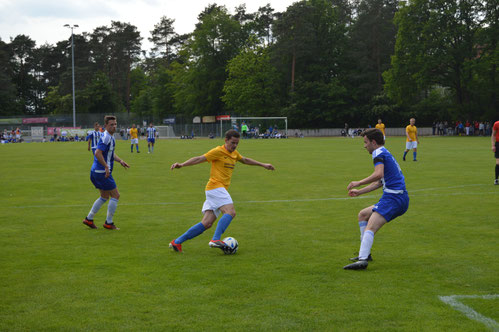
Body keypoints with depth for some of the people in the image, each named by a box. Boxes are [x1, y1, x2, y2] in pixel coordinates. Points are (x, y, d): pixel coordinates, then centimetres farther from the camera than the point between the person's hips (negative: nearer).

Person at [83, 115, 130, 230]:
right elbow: (98, 153, -27)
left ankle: (89, 218, 22)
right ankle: (109, 223, 4)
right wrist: (106, 167, -26)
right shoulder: (106, 137, -18)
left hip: (97, 172, 10)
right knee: (115, 195, -2)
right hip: (102, 172, -10)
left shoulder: (110, 137, 14)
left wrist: (120, 161, 12)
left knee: (104, 197, 19)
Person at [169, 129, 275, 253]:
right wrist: (182, 164, -23)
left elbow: (245, 160, 37)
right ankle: (215, 239, -31)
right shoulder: (218, 151, -6)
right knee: (230, 212, -24)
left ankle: (176, 242, 3)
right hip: (215, 187, -8)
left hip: (221, 190, 8)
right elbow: (199, 159, -11)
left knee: (207, 223, 0)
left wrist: (263, 165, 41)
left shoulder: (234, 153, 19)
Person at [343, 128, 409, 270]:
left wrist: (359, 183, -15)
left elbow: (378, 174, -24)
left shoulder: (379, 152, -5)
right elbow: (379, 182, 33)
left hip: (392, 198, -10)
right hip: (400, 199, 10)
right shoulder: (386, 153, 25)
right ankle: (365, 254, 19)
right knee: (363, 214, 22)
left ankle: (362, 260, -41)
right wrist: (360, 192, 35)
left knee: (370, 227, -23)